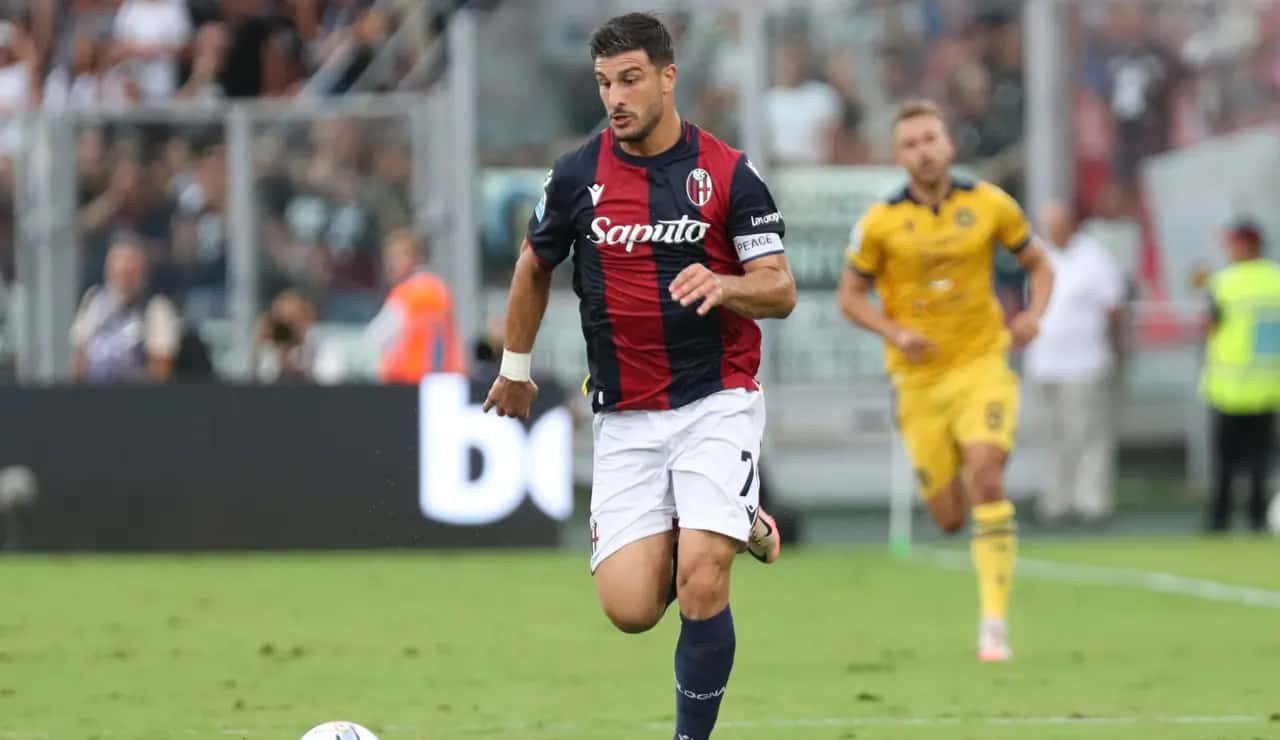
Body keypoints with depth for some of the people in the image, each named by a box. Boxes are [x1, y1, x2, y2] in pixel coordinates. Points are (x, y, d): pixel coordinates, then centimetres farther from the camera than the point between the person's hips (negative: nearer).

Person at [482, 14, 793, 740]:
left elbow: (781, 291, -5)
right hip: (626, 417, 3)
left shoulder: (729, 173, -5)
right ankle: (737, 527, 23)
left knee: (701, 585, -19)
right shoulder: (577, 176, 1)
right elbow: (535, 267, 19)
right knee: (630, 608, -8)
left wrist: (723, 285, -26)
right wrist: (515, 367, 27)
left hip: (716, 401, -3)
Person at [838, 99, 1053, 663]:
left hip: (982, 364, -1)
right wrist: (895, 333, -15)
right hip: (919, 379, 1)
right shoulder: (880, 223, -5)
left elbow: (1038, 264, 12)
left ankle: (995, 620, -18)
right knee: (950, 518, 1)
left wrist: (1034, 314, -8)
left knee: (985, 480, -23)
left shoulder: (990, 205, -2)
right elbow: (851, 296, 3)